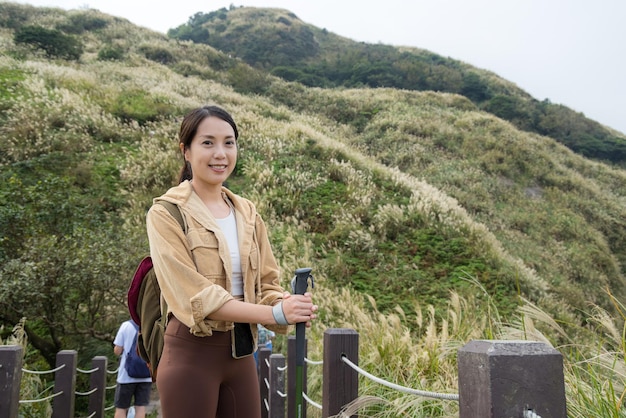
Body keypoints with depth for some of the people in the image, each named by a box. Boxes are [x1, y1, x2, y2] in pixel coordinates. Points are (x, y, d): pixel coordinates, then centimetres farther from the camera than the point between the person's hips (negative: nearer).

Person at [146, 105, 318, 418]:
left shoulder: (247, 213, 8)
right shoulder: (166, 214, -9)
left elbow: (266, 285, 6)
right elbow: (193, 294, -18)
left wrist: (289, 304, -17)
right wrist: (275, 313, -25)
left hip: (242, 353, 5)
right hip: (191, 355, -5)